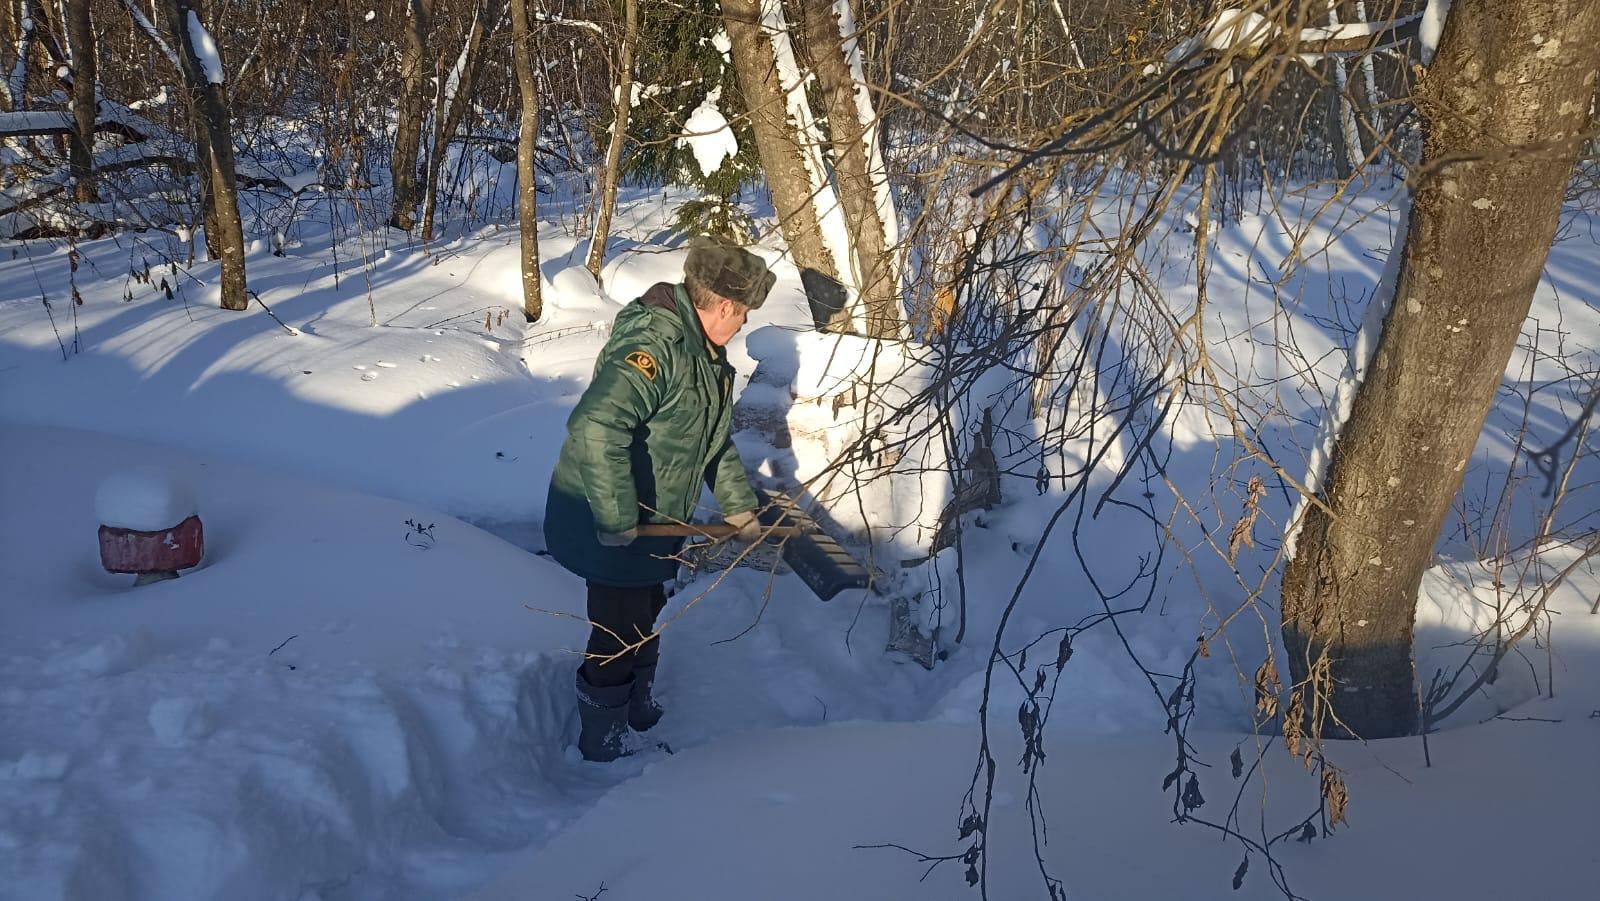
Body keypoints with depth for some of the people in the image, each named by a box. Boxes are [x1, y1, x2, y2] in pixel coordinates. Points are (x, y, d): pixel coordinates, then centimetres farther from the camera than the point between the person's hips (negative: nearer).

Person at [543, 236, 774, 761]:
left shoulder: (706, 352, 4)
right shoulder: (653, 344, -30)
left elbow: (715, 438, 18)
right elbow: (595, 428, -44)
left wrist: (737, 505, 15)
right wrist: (616, 521, -37)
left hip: (651, 523, 10)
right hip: (608, 528, -10)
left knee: (645, 623, 28)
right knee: (617, 639, 5)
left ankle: (638, 713, 50)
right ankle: (601, 748, 25)